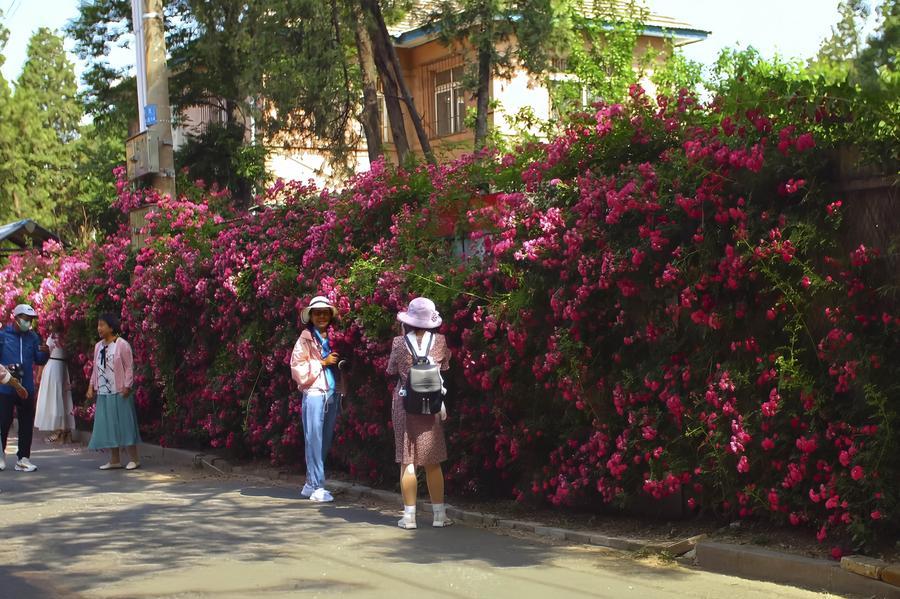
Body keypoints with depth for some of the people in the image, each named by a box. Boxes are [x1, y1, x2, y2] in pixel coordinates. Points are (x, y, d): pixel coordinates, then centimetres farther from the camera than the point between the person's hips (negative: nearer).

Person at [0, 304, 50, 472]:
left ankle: (23, 459, 12)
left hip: (27, 388, 3)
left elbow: (39, 361, 8)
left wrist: (45, 353, -13)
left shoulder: (33, 337, 8)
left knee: (27, 425, 5)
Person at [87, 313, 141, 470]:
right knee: (107, 426, 7)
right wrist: (91, 386, 8)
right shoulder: (98, 346, 12)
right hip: (103, 393, 7)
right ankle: (114, 460, 14)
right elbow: (96, 369, 17)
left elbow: (129, 367, -9)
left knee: (124, 424, -4)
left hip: (119, 393, -7)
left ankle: (133, 459, 2)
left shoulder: (122, 345, -8)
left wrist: (127, 386, -16)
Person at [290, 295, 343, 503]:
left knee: (325, 442, 7)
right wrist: (322, 362, -11)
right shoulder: (305, 340, -1)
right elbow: (297, 369, -7)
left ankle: (310, 485, 15)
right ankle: (317, 487, -4)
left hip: (332, 395, 6)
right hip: (314, 394, -6)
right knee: (314, 441, -6)